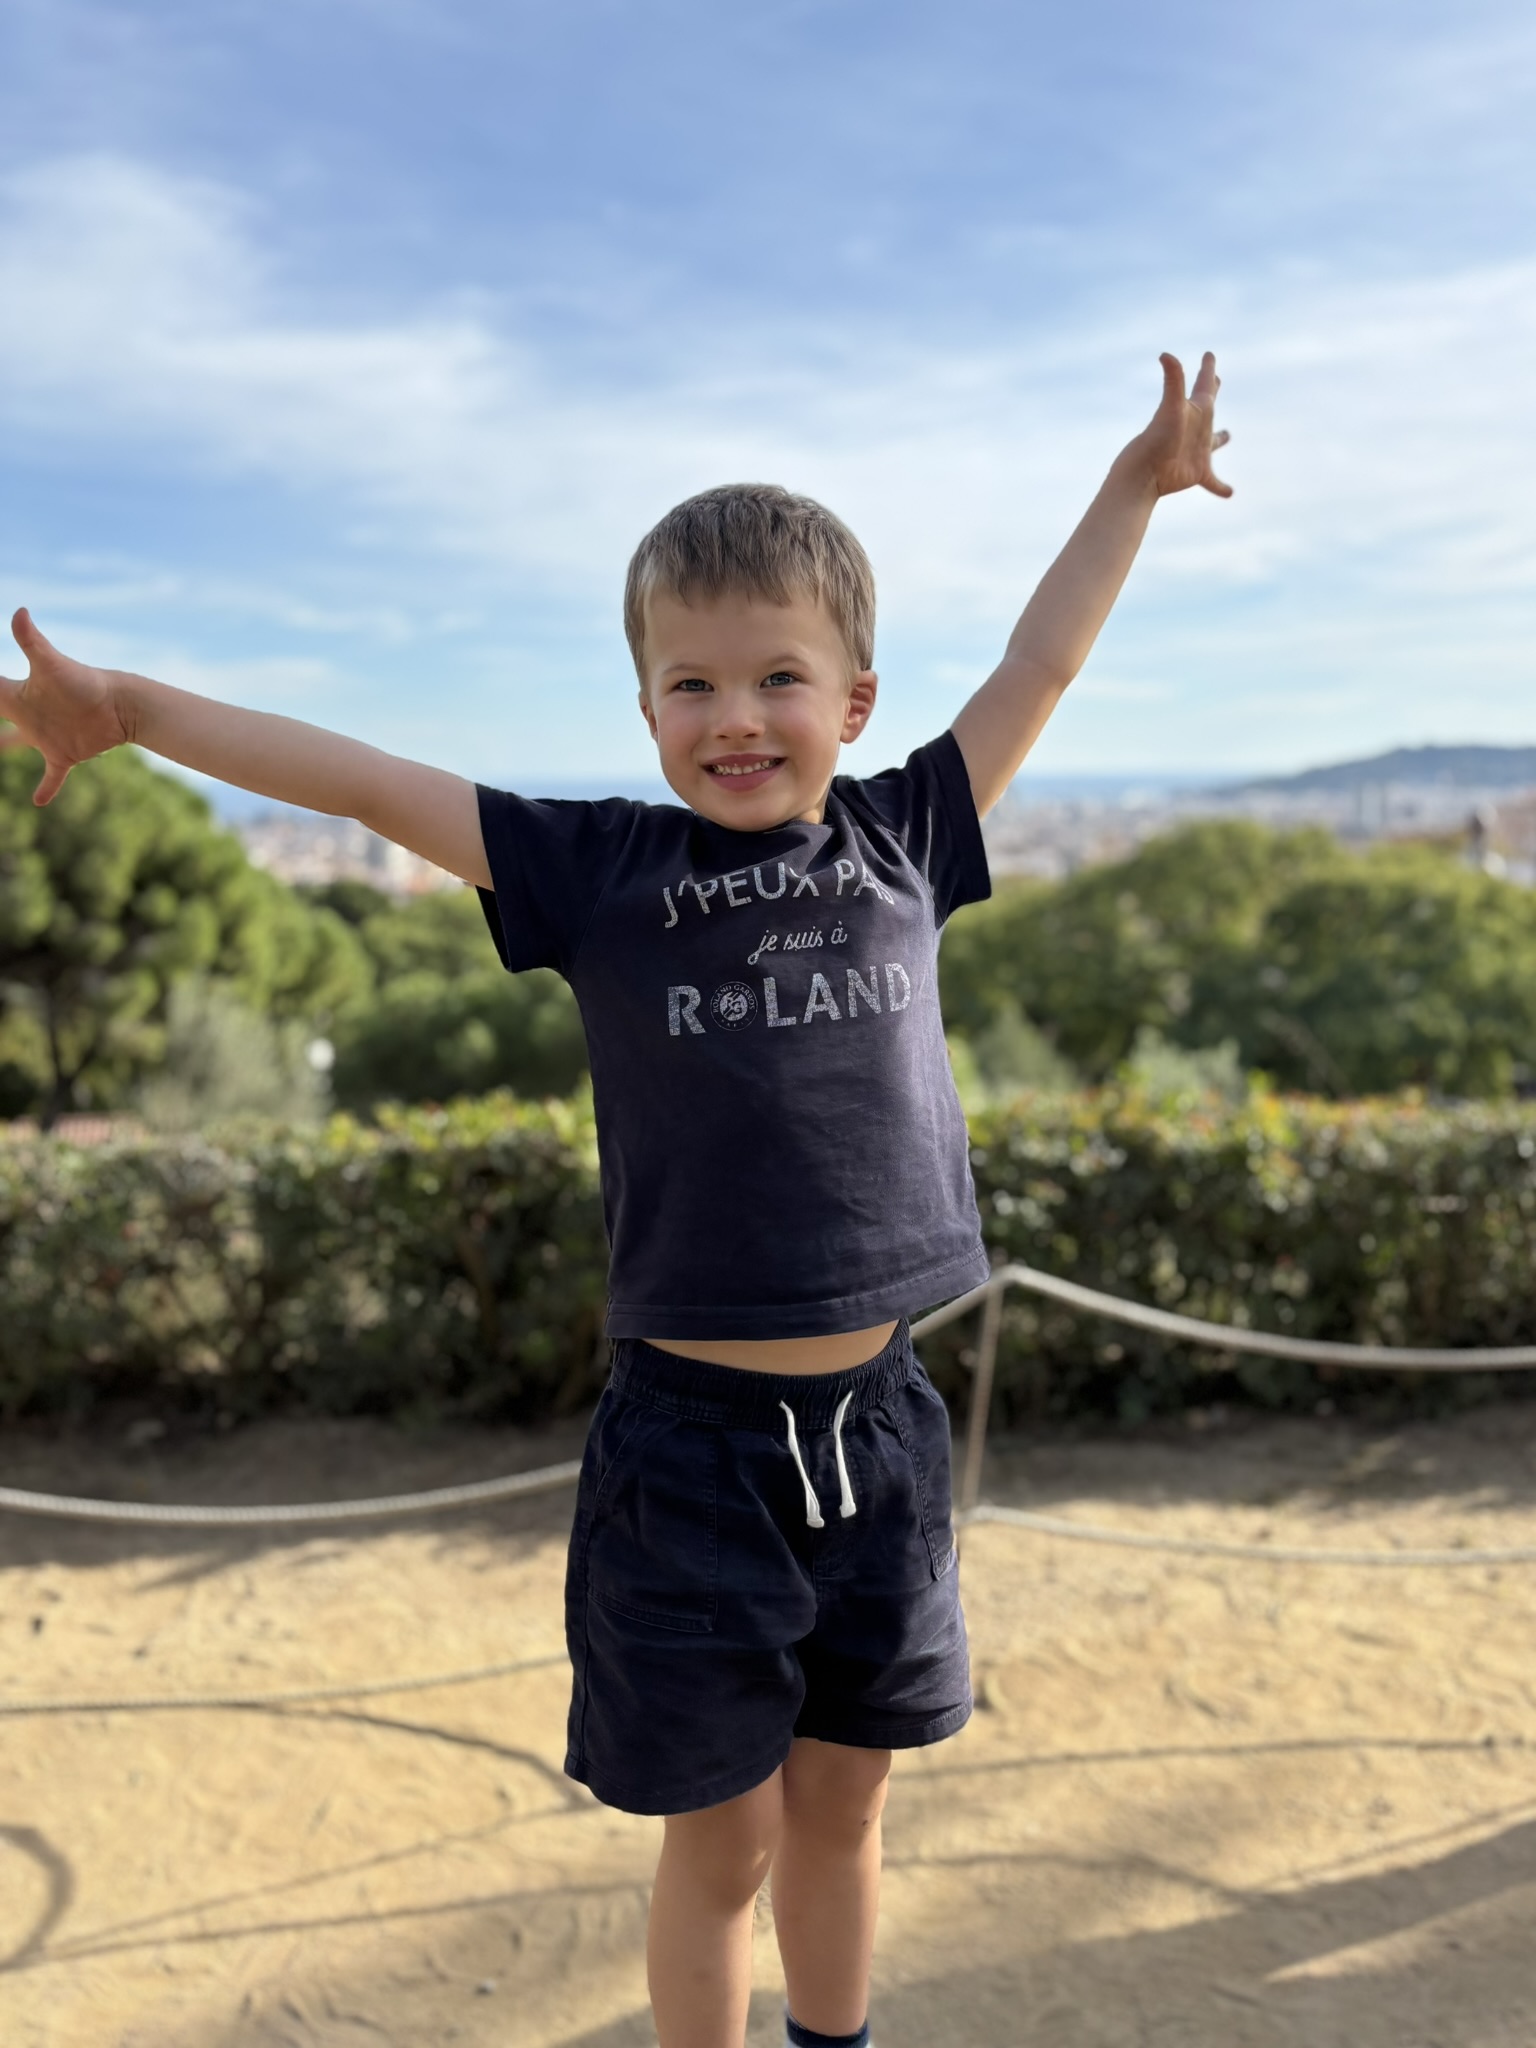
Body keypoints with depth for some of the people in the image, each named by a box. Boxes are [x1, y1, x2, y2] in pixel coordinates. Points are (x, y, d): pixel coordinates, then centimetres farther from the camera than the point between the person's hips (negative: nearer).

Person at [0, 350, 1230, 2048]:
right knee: (722, 1843, 13)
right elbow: (366, 780, -3)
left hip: (876, 1427, 3)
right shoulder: (598, 873, -4)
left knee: (841, 1815, 22)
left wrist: (1138, 483, 22)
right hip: (691, 1443, -3)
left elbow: (1039, 666, 13)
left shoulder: (902, 840, 2)